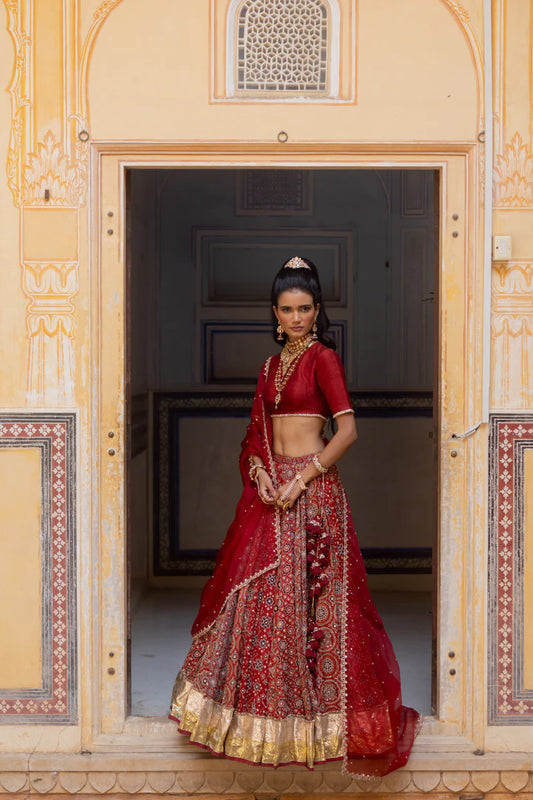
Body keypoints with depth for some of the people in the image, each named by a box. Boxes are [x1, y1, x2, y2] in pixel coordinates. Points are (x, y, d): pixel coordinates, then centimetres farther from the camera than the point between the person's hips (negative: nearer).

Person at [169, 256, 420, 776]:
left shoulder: (322, 357, -6)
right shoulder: (272, 365, 15)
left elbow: (347, 430, -13)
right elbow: (258, 431, 15)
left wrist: (301, 479, -16)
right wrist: (260, 473, -4)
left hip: (311, 490, -7)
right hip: (271, 489, 7)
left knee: (306, 598, -3)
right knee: (259, 594, 8)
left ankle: (313, 712, 9)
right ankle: (265, 708, 20)